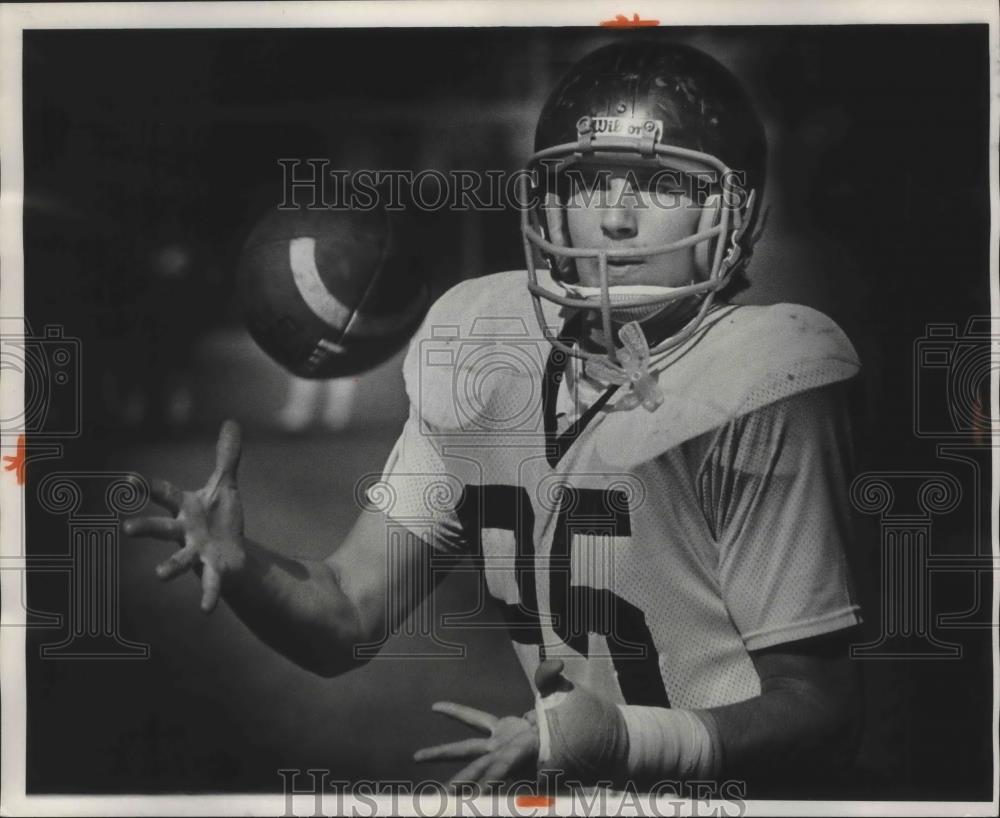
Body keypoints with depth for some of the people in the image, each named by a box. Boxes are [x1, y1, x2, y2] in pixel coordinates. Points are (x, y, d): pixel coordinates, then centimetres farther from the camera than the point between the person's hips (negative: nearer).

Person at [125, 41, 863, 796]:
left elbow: (821, 709, -12)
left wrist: (623, 739, -26)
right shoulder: (483, 356, 0)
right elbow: (343, 620, 0)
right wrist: (238, 563, -18)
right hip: (549, 778, 3)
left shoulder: (753, 388, -15)